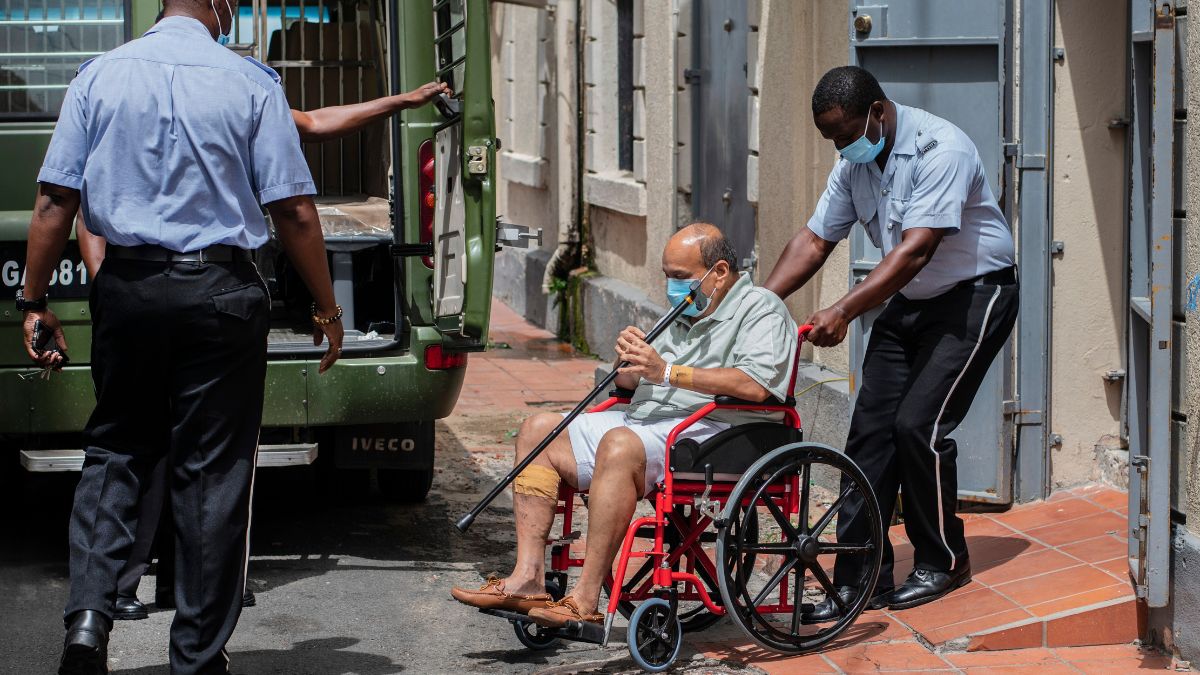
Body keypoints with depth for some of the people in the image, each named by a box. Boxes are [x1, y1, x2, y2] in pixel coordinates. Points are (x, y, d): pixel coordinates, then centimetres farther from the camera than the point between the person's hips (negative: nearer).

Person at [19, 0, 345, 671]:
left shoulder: (100, 75, 3)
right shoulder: (250, 81, -4)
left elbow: (55, 201, 0)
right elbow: (295, 211, -5)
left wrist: (35, 300, 7)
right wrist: (327, 309, 4)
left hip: (128, 286, 2)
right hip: (222, 290, -2)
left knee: (115, 452, 15)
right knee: (213, 471, 5)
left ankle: (88, 615, -5)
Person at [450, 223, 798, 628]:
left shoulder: (762, 311, -2)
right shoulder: (685, 315, 25)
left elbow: (755, 384, -21)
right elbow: (630, 382, 26)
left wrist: (667, 372, -19)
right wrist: (629, 364, 0)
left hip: (709, 431, -10)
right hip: (645, 421, 10)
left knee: (619, 445, -36)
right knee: (539, 430, 0)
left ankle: (585, 601, -37)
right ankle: (528, 579, -12)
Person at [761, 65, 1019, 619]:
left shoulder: (940, 149, -24)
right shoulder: (855, 164, 1)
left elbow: (916, 250, -32)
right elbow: (814, 241, 5)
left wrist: (843, 312, -37)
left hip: (975, 297, -8)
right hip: (908, 303, 8)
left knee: (918, 424, -15)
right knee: (870, 427, -2)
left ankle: (943, 562, 4)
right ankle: (860, 577, 0)